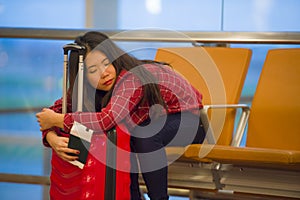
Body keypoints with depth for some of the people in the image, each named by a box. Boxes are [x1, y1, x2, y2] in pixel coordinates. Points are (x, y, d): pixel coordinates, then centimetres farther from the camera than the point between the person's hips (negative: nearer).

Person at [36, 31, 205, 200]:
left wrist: (56, 120, -35)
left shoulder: (131, 78, -34)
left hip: (194, 120, -7)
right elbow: (60, 107, -8)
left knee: (145, 131, -32)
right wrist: (51, 137, -30)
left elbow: (108, 120, -46)